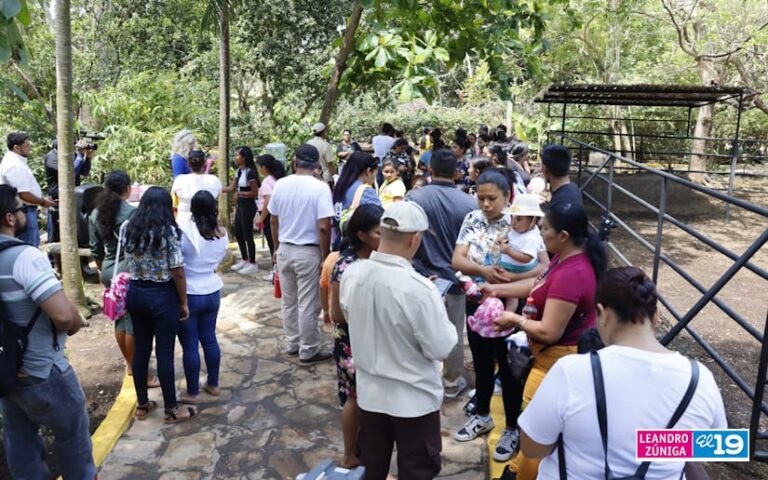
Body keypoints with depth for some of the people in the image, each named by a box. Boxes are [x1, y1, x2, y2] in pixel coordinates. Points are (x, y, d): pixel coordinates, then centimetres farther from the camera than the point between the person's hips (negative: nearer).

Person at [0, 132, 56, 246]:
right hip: (23, 212, -11)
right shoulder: (14, 165, -20)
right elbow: (23, 194, -24)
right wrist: (42, 202, -11)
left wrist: (42, 199, 14)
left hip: (26, 211, 11)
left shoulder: (15, 161, 13)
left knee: (33, 245, 19)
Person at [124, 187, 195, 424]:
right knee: (164, 353, 2)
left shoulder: (130, 229, 3)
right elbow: (177, 272, -14)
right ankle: (171, 410, 13)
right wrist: (184, 302, -6)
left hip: (136, 293, 6)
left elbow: (131, 264, 8)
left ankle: (142, 405, 27)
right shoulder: (169, 231, -14)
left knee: (141, 349, 15)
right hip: (162, 296, -5)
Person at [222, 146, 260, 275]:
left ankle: (253, 264, 10)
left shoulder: (250, 172, -18)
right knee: (238, 233, 15)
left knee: (247, 235, -1)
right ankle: (244, 260, 29)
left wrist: (238, 193, -17)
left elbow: (255, 193, -17)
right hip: (240, 205, 9)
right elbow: (231, 187, 11)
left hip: (248, 206, -9)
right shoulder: (239, 171, 9)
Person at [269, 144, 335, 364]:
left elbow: (273, 221, 7)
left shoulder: (281, 184, 0)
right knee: (308, 304, 4)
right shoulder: (320, 188, -15)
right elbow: (323, 227, -19)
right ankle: (308, 351, 14)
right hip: (309, 252, -5)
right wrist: (325, 256, -8)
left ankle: (292, 343, 30)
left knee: (289, 301, 17)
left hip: (285, 249, 5)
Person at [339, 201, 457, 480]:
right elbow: (442, 349, -19)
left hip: (370, 392, 5)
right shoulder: (418, 289, -30)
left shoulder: (351, 274, -12)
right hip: (414, 399, -5)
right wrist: (438, 313, -2)